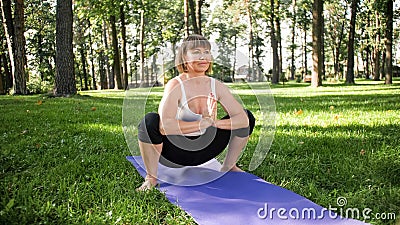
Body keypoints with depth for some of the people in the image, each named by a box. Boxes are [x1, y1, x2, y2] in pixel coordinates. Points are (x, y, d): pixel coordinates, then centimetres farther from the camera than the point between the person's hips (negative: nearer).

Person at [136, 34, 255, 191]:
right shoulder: (175, 85, -18)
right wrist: (204, 122, -34)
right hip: (175, 152, -4)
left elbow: (243, 119, -10)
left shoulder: (216, 86, -5)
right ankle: (151, 177, -10)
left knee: (248, 116, 0)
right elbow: (164, 126, -34)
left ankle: (228, 167, 17)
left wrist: (215, 122, -27)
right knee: (150, 121, -34)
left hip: (203, 151, 5)